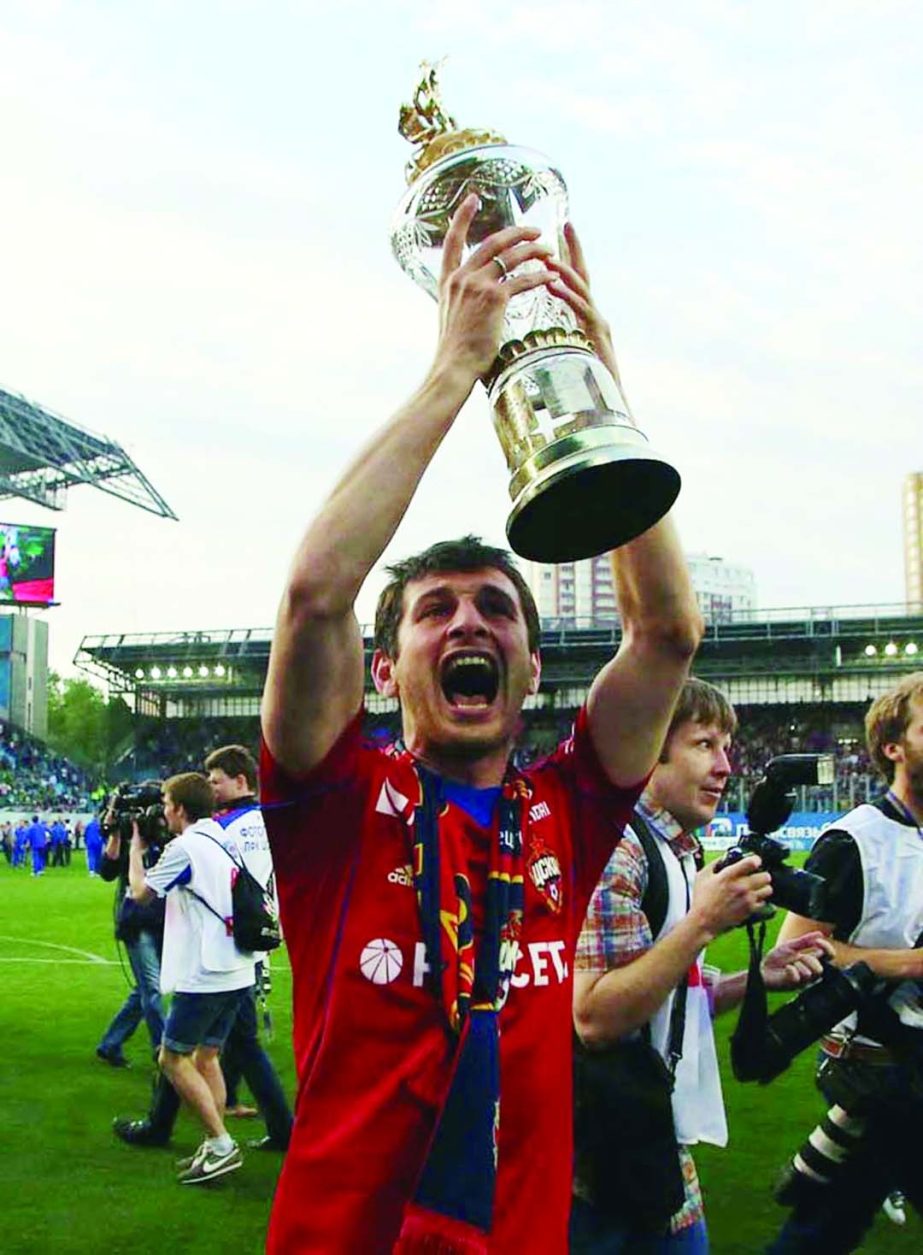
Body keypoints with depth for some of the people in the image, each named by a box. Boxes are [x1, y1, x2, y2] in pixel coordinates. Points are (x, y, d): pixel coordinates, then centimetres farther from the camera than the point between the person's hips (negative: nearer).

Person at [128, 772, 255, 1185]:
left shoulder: (186, 847, -12)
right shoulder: (224, 843, 12)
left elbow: (140, 892, -2)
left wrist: (137, 844, 11)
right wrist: (158, 843, 23)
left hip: (204, 975, -8)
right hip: (236, 970, 8)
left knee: (173, 1059, 2)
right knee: (206, 1056, 16)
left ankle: (221, 1144, -2)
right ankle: (216, 1147, 17)